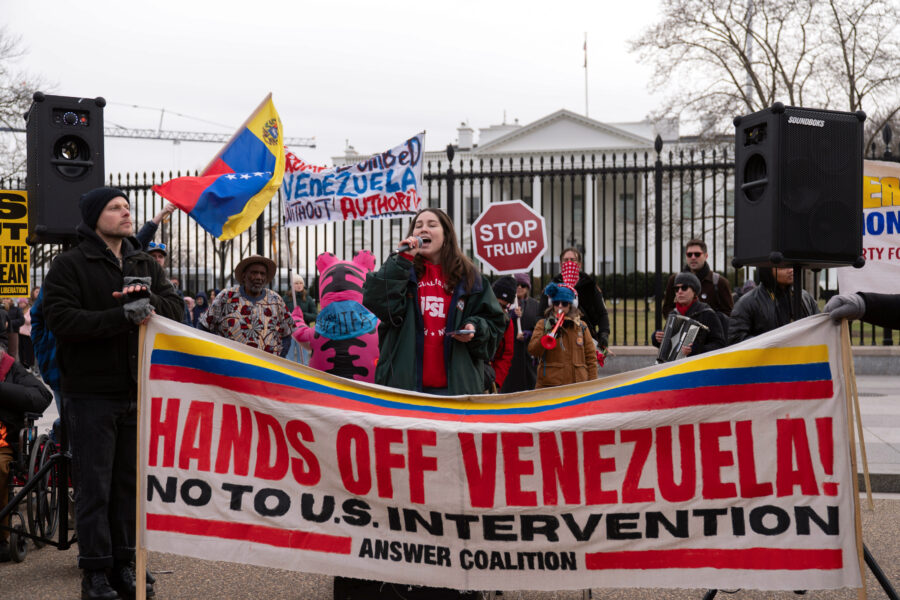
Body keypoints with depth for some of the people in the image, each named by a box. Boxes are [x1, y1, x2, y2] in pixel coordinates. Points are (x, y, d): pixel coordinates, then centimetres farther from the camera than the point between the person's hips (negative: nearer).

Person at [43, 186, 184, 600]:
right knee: (94, 486, -1)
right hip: (92, 393, -5)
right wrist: (122, 315, -23)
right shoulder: (69, 265, -3)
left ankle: (124, 566, 21)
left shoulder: (145, 265, 14)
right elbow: (61, 319, -15)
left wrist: (149, 301, -13)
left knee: (130, 483, 10)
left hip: (138, 392, 5)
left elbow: (175, 308, 8)